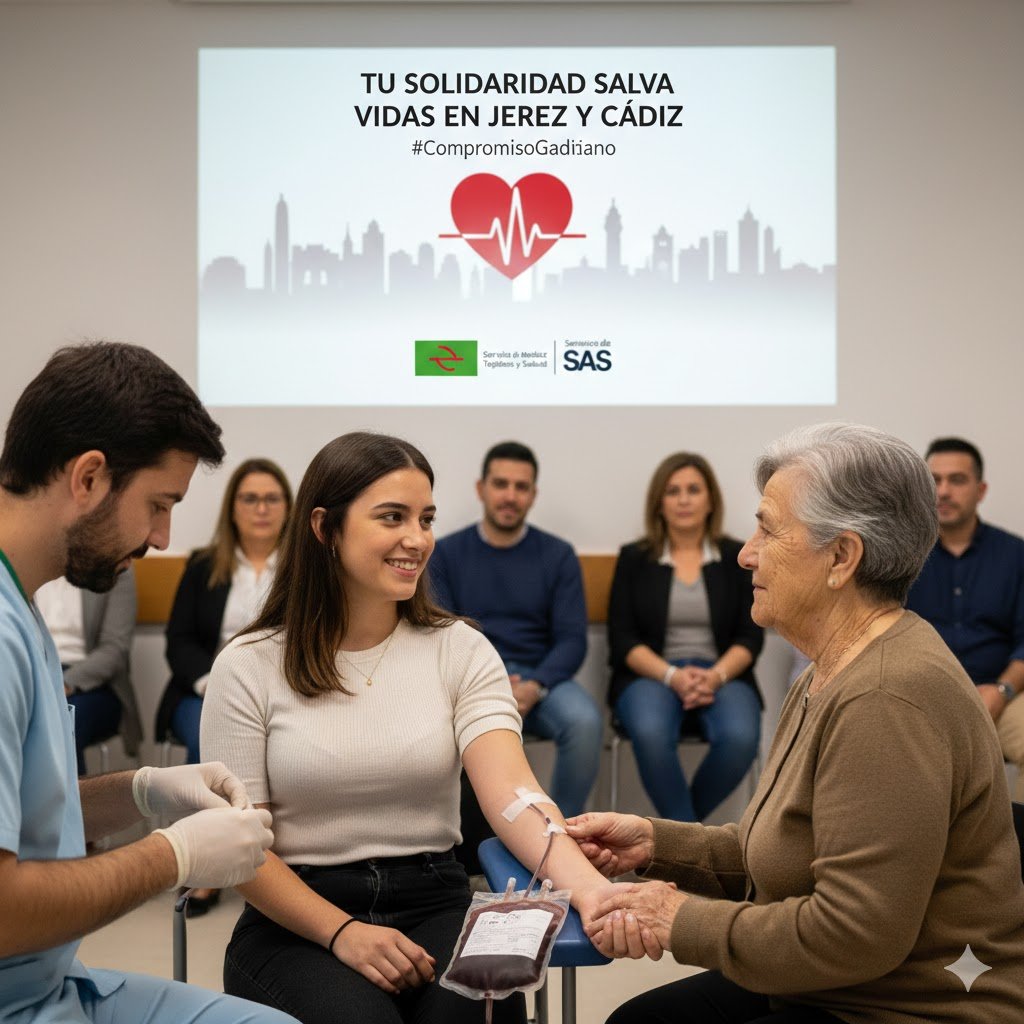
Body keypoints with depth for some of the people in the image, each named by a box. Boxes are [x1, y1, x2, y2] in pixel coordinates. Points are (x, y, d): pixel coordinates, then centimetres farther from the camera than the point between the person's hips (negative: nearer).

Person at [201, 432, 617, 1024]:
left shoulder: (461, 650, 1)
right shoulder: (248, 667, -4)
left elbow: (511, 790, -15)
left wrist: (588, 886, -34)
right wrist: (343, 933, -19)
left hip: (436, 905, 2)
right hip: (297, 923, -2)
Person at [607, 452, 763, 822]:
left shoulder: (738, 557, 9)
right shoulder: (634, 558, 6)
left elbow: (750, 636, 3)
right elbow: (623, 639, 0)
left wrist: (716, 675, -17)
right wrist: (672, 676, -17)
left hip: (722, 676, 1)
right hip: (651, 675, -1)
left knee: (740, 736, -32)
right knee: (651, 733, -36)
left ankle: (679, 828, -8)